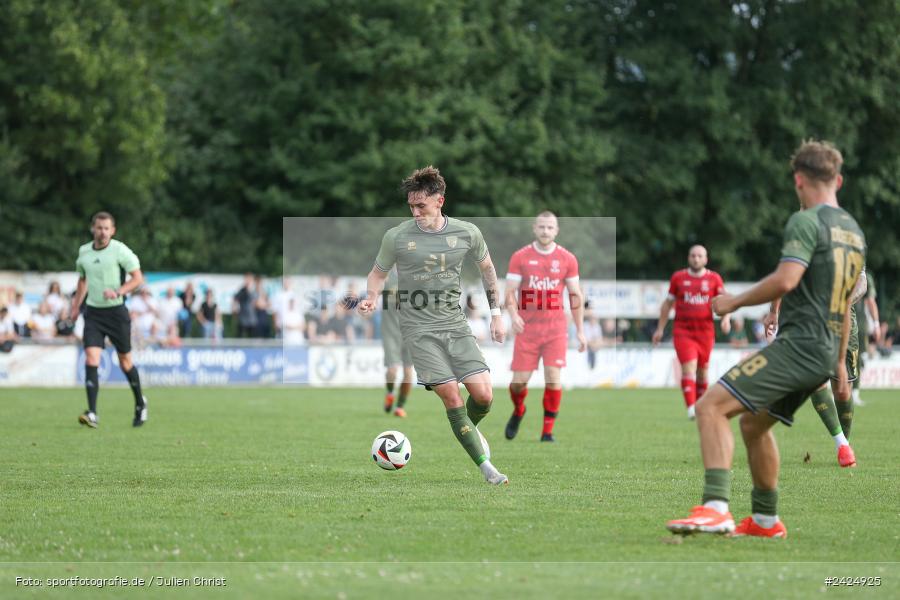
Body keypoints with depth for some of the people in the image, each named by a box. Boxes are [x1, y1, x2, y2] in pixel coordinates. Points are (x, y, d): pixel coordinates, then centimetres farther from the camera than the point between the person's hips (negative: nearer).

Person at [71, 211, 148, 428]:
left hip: (116, 311, -3)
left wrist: (118, 292, -21)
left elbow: (138, 278, -7)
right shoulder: (84, 252, 7)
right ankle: (92, 414, -18)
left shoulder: (120, 250, -8)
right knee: (91, 360, -12)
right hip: (93, 312, 3)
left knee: (125, 361, 7)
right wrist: (76, 306, 19)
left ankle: (140, 403, 31)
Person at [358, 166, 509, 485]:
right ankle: (486, 467, -5)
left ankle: (470, 427, 28)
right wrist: (371, 297, -11)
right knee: (452, 397, -12)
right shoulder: (397, 237, -4)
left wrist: (496, 314, 15)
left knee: (483, 394, -8)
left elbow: (487, 267, 17)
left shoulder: (467, 233, 1)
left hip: (455, 324, 2)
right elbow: (378, 273, 10)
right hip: (419, 329, -2)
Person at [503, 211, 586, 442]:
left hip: (556, 328, 0)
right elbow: (510, 292, -1)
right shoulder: (520, 257, 1)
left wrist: (580, 331, 4)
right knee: (519, 381, -3)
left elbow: (575, 296, 8)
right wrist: (513, 315, -20)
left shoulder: (567, 259, 3)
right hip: (527, 328, 0)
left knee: (553, 378, -12)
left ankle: (548, 431, 0)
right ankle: (518, 411, 31)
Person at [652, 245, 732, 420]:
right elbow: (668, 303, 13)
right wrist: (660, 329, 13)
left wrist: (726, 319, -21)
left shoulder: (714, 278, 4)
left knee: (702, 371, 10)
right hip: (683, 331, -1)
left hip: (706, 331, 1)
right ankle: (691, 408, -24)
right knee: (689, 367, -15)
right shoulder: (678, 277, 5)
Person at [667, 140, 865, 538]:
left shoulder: (806, 222, -10)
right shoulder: (854, 233, 18)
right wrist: (839, 362, 34)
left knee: (712, 406, -16)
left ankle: (715, 509, -29)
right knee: (753, 423, 25)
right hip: (824, 354, 9)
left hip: (798, 345, -9)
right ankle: (765, 520, 29)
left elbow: (786, 280, -24)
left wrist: (735, 302, -10)